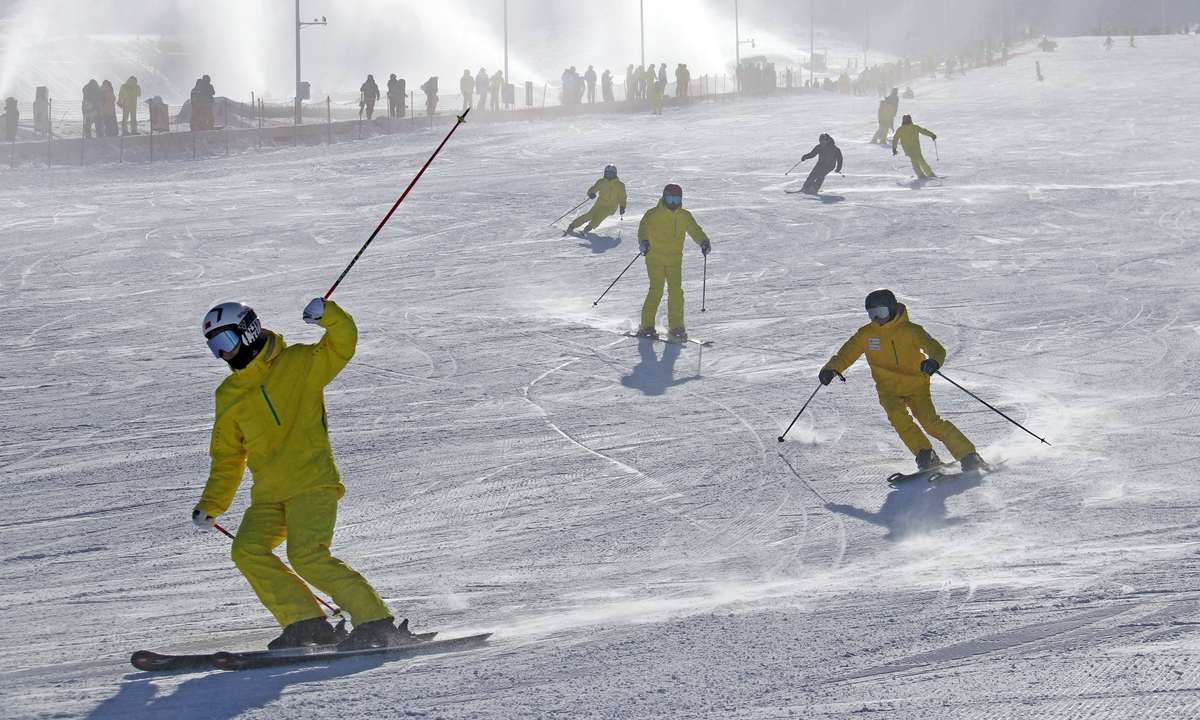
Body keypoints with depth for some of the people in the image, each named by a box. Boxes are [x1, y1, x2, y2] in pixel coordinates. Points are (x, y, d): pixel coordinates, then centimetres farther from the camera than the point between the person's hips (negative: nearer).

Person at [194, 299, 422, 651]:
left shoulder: (299, 363, 4)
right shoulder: (229, 397, 18)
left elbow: (342, 345, -5)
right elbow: (228, 458, 24)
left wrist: (327, 315, -23)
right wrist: (211, 504, 15)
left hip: (312, 481, -6)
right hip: (268, 495, 6)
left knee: (307, 555, -23)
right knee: (248, 550, -15)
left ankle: (378, 623, -18)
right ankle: (306, 623, -12)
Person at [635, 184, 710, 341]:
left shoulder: (685, 216, 7)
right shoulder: (653, 214, -5)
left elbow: (695, 230, 0)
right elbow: (644, 228, -18)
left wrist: (704, 242, -22)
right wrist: (644, 241, -41)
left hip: (675, 259, 3)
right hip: (655, 258, -3)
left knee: (676, 291, -7)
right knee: (656, 290, -13)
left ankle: (676, 327, 0)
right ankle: (647, 326, -6)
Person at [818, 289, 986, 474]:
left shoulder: (910, 330, -10)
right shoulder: (866, 334, 0)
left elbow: (935, 348, -18)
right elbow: (846, 354, 6)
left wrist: (934, 361, -43)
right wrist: (831, 369, -15)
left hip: (916, 385, -3)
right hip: (889, 390, 3)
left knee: (930, 421, -19)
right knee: (899, 418, -26)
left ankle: (969, 456, -14)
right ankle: (926, 457, -18)